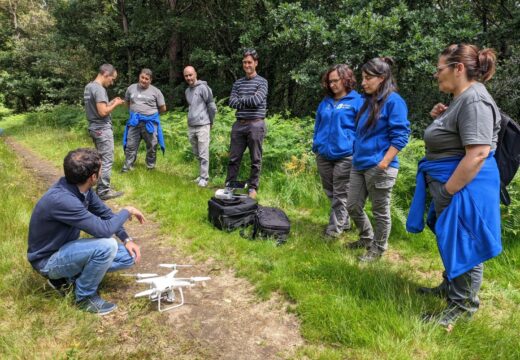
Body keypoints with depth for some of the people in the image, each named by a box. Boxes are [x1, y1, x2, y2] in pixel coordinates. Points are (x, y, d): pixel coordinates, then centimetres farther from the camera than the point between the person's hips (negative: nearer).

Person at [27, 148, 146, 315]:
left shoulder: (81, 188, -8)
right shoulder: (62, 199, -35)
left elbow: (105, 213, 6)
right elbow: (104, 230, -35)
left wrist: (126, 239, -5)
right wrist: (127, 211, -17)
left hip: (67, 248, 8)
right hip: (49, 260, -8)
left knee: (129, 256, 0)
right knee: (107, 245, -32)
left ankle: (69, 276, 10)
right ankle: (85, 296, -8)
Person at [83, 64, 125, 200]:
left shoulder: (88, 86, 11)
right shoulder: (99, 89, -18)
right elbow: (102, 112, -23)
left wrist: (111, 102, 12)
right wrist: (115, 104, -8)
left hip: (94, 127, 10)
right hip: (102, 129, -10)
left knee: (101, 159, 17)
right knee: (107, 160, -4)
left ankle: (101, 186, 24)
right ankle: (103, 191, 0)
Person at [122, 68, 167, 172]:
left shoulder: (156, 91, -3)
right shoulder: (131, 88, 6)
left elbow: (163, 108, 3)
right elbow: (127, 102, 21)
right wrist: (135, 110, 12)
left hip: (150, 122, -2)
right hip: (134, 121, 2)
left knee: (152, 146, 9)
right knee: (130, 145, 3)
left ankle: (151, 166, 25)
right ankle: (127, 166, 12)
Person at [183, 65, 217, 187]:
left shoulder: (203, 88, -9)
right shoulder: (187, 90, 15)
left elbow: (212, 107, -7)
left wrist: (210, 122, 1)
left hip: (202, 126, -7)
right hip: (191, 127, 8)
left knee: (203, 154, -5)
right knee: (197, 154, 13)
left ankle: (204, 178, 0)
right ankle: (202, 175, 23)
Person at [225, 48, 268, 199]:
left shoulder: (262, 82, 0)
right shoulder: (237, 83, 12)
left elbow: (256, 100, -15)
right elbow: (232, 102, 0)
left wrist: (241, 99, -2)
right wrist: (248, 101, -11)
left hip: (255, 125, -4)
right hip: (239, 124, 4)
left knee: (255, 159, 4)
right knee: (234, 158, 8)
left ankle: (253, 188, 16)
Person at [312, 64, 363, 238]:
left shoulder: (357, 101, -2)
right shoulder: (325, 102, 15)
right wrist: (316, 146, 16)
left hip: (344, 155, -6)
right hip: (323, 154, 6)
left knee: (340, 195, 1)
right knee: (330, 193, 14)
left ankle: (335, 228, 8)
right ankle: (344, 221, 29)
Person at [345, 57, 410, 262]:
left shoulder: (393, 101, -11)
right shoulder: (368, 100, 13)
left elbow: (400, 135, -15)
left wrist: (384, 163, -19)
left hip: (379, 167, -8)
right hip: (359, 165, 8)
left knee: (380, 212, 7)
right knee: (353, 207, 14)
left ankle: (378, 248, 25)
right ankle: (367, 238, 37)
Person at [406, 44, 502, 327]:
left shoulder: (475, 100, -20)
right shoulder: (462, 98, 13)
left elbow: (478, 153, -27)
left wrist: (447, 192, -23)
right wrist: (441, 118, 6)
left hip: (464, 187, -10)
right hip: (451, 184, 10)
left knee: (464, 244, 3)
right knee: (452, 241, 21)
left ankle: (463, 304, 17)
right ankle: (451, 286, 38)